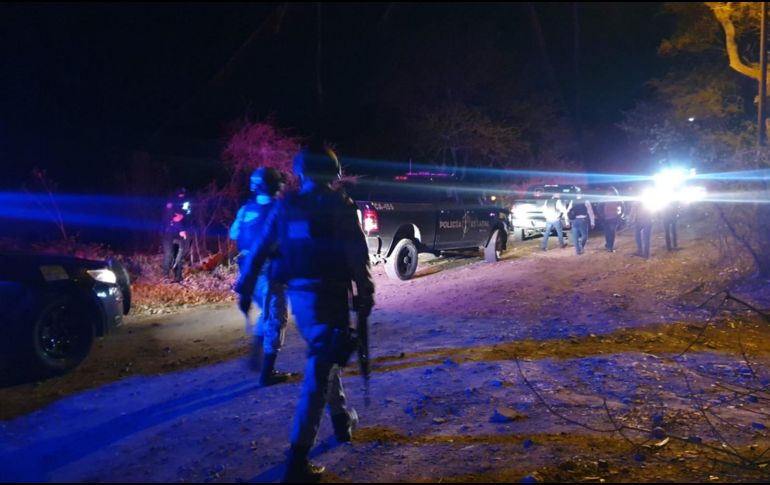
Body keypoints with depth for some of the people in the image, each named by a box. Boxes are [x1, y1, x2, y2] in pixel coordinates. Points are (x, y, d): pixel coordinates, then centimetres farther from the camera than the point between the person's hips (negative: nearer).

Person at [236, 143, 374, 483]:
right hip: (327, 293, -6)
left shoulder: (285, 207, 6)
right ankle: (298, 457, -9)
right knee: (320, 368, -6)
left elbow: (259, 250, 6)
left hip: (296, 292, 6)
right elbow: (357, 255, -11)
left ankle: (341, 419, 41)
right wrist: (365, 295, -3)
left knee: (323, 356, 25)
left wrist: (245, 289, 12)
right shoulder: (340, 206, -7)